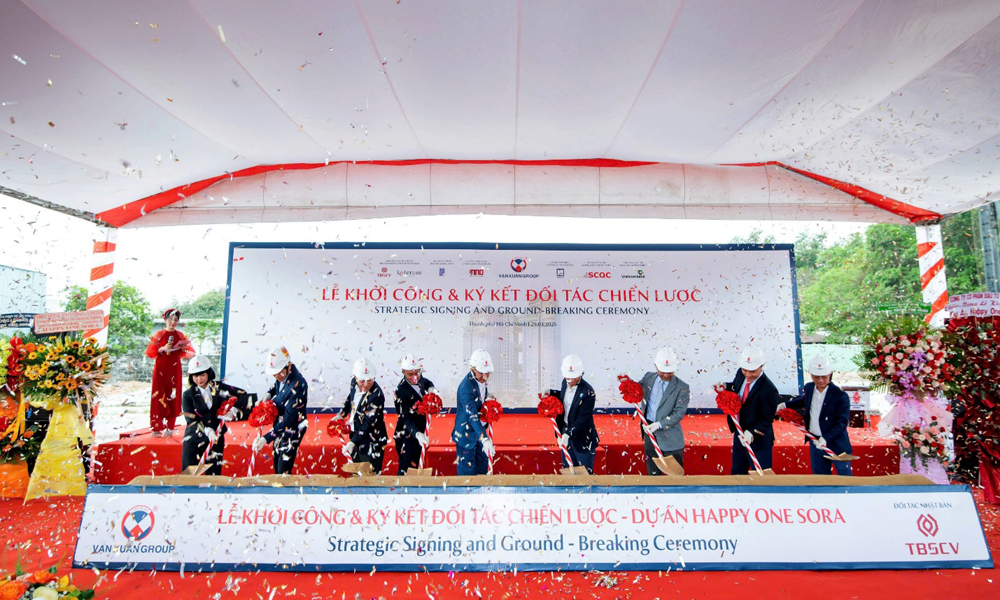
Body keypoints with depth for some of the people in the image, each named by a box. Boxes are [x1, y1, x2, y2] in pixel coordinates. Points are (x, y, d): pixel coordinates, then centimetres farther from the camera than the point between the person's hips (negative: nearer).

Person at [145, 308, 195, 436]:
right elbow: (149, 352, -1)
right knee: (159, 397, -6)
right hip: (161, 369, -2)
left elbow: (191, 352, 8)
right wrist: (163, 349, -15)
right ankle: (157, 428, -1)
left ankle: (170, 427, 7)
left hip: (174, 370, 2)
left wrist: (184, 350, -11)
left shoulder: (180, 336, 9)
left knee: (173, 397, 1)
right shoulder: (159, 334, 4)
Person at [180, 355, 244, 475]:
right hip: (194, 438, -1)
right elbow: (190, 419, -10)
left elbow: (242, 395, 2)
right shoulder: (188, 394, -2)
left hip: (216, 437, 1)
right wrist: (206, 430, -26)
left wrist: (233, 410, -15)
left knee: (214, 473, 5)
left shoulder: (218, 387, 1)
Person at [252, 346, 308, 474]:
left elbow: (289, 418, -31)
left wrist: (266, 438, -33)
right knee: (276, 466, 20)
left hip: (292, 431, -8)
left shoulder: (297, 385, -32)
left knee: (283, 471, -3)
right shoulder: (282, 376, -8)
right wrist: (269, 395, -4)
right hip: (279, 426, 8)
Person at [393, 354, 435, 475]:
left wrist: (431, 389, -4)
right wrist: (417, 434, -44)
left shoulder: (419, 379, -7)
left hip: (420, 431, 7)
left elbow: (428, 383, 19)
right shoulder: (401, 390, -26)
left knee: (416, 465, 20)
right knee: (405, 468, -1)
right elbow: (406, 418, -29)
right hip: (406, 435, -7)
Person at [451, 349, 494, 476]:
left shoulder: (482, 381, -2)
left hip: (479, 430, 8)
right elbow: (472, 415, -34)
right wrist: (484, 438, -40)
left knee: (482, 469, 16)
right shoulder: (466, 387, -27)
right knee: (467, 471, 2)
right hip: (466, 434, -8)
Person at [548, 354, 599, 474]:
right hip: (565, 431, 7)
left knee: (585, 472, 9)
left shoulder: (588, 392, -24)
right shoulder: (565, 383, -5)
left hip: (582, 437, -6)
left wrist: (569, 434, -32)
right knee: (567, 468, 20)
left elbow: (582, 418, -24)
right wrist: (551, 392, 0)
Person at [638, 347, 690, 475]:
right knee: (653, 472, 16)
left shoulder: (682, 388, -11)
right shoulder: (649, 377, 2)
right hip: (649, 432, 4)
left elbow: (679, 413, -15)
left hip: (670, 438, -4)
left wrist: (659, 424, -24)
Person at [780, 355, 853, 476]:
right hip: (815, 443, 5)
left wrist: (826, 438, -26)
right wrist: (785, 405, 19)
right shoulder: (809, 388, -2)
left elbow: (842, 423, -19)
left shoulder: (841, 396, -20)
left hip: (837, 445, -5)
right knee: (820, 474, 18)